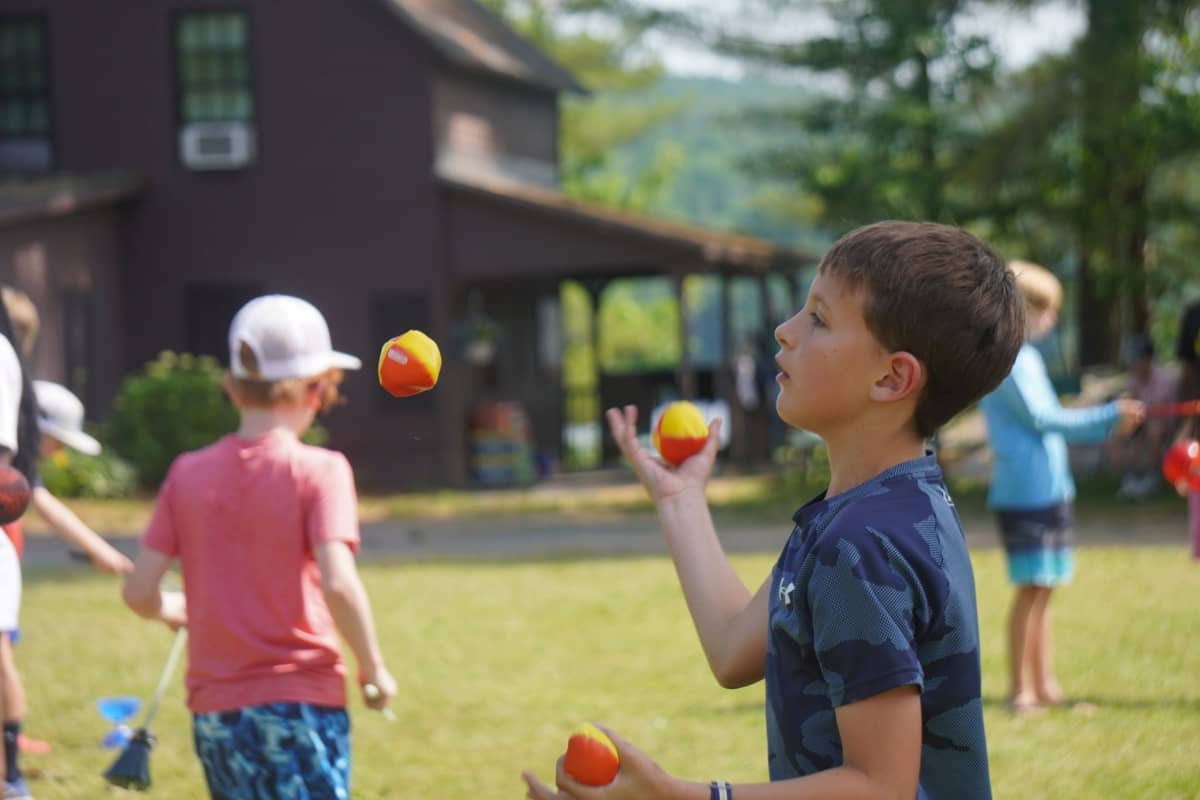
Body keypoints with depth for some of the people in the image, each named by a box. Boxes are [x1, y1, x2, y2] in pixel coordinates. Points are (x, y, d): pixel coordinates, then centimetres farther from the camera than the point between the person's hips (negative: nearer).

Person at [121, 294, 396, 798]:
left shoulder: (187, 474, 4)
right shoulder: (319, 470, -8)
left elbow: (139, 592, 2)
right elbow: (338, 583, -20)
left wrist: (175, 612, 24)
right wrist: (374, 670, -7)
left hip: (213, 710, 5)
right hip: (301, 701, -5)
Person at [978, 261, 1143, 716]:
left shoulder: (1025, 356, 17)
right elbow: (1040, 417, -16)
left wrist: (1107, 423, 18)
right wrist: (1106, 418, -10)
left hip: (1050, 488, 10)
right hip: (1024, 488, -9)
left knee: (1043, 590, 11)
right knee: (1031, 588, -8)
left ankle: (1044, 685, 16)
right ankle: (1020, 690, -3)